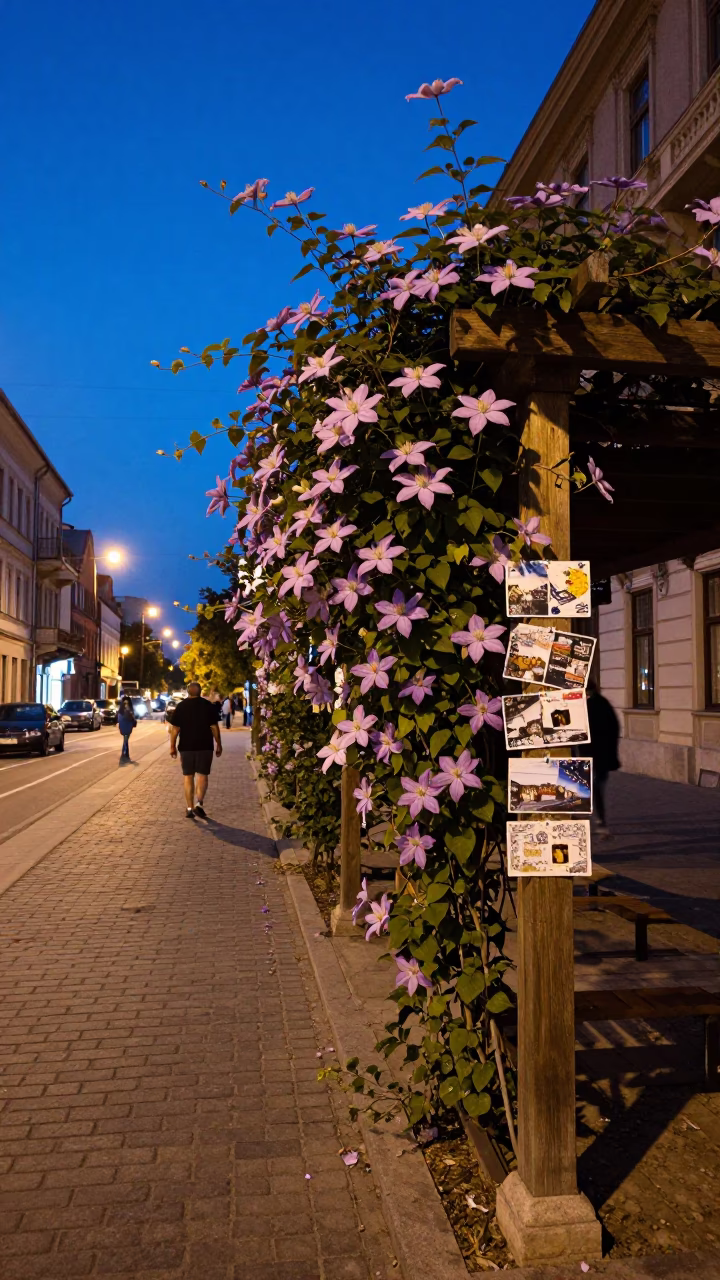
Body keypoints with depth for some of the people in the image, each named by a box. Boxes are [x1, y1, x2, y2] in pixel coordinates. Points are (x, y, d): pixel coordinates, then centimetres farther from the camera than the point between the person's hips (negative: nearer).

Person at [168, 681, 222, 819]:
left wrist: (172, 746, 6)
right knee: (202, 775, 4)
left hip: (186, 746, 1)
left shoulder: (181, 706, 0)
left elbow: (175, 729, -1)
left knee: (188, 776, 8)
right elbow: (214, 727, -3)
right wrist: (218, 745, 5)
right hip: (205, 746, -1)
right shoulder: (209, 706, -2)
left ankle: (189, 808, 7)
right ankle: (198, 803, -14)